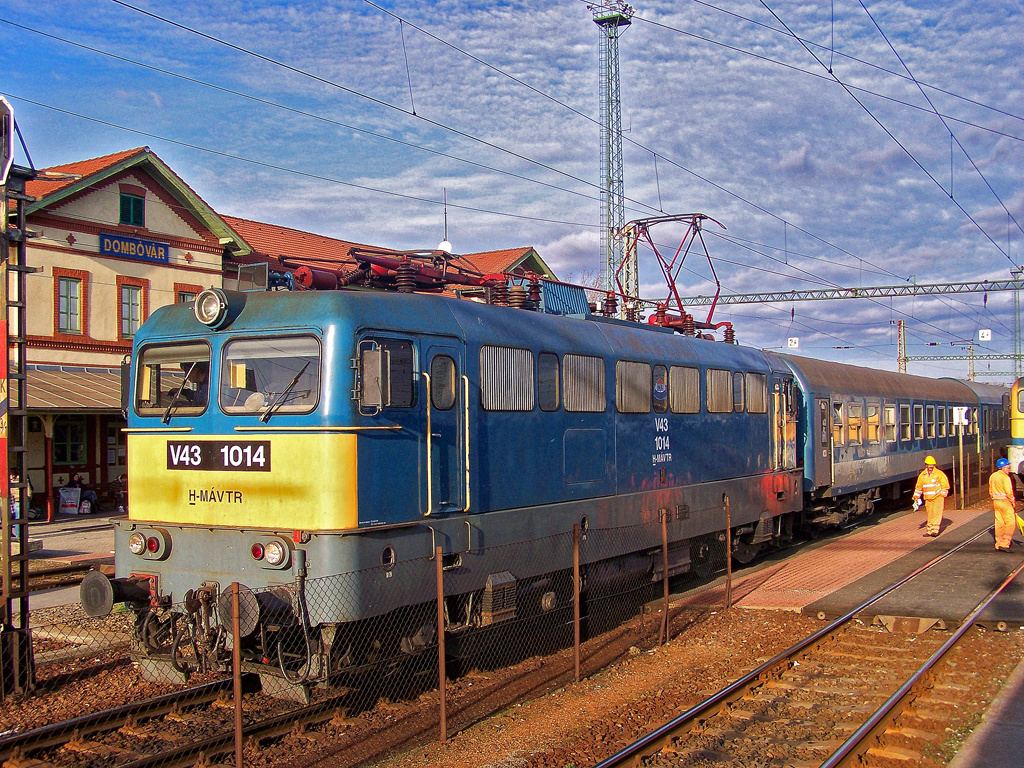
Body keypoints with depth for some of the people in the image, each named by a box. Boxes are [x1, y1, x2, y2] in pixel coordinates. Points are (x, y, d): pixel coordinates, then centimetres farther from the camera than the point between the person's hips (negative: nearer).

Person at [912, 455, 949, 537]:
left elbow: (945, 485, 0)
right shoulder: (922, 475, 8)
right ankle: (929, 531, 11)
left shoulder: (939, 474, -4)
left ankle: (935, 530, -10)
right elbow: (918, 487, 17)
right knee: (929, 515, 7)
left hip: (938, 497, -4)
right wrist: (916, 498, 17)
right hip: (928, 499, 4)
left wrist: (943, 495, -5)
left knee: (936, 513, -9)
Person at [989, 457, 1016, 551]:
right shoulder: (1005, 477, -14)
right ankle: (1004, 544, -11)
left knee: (999, 523, 12)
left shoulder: (992, 476, 11)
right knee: (1010, 522, -5)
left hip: (995, 501, 8)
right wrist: (1013, 503, -7)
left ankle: (998, 543, 15)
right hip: (1005, 502, -8)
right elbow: (1009, 492, -17)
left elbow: (990, 491, 16)